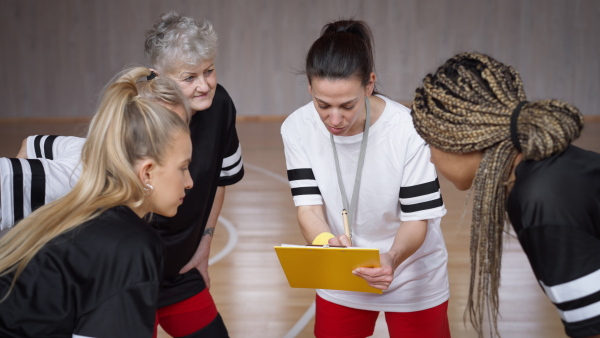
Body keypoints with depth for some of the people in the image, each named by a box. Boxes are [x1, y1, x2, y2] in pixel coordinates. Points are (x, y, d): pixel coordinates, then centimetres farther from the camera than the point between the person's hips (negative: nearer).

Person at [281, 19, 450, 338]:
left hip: (411, 277, -2)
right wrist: (325, 241, -37)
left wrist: (393, 258, -39)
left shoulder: (409, 130, -27)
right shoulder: (297, 129, -17)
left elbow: (417, 217, -19)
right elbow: (309, 205, -15)